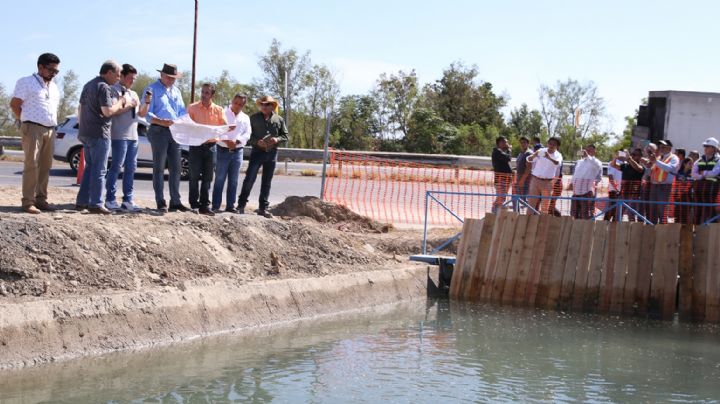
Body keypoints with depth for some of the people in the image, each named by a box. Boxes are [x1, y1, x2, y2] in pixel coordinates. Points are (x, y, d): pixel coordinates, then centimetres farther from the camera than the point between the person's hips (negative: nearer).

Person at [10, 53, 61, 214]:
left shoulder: (54, 87, 19)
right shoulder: (26, 82, -2)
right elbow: (14, 104, -4)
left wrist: (53, 124, 13)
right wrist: (25, 122, -4)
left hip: (50, 130, 7)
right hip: (33, 128, -7)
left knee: (45, 166, 6)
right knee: (31, 165, -10)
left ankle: (41, 199, 11)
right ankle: (28, 202, -10)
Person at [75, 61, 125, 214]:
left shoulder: (88, 85, 17)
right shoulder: (104, 87, -14)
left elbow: (81, 108, 24)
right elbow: (108, 111, -21)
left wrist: (81, 124, 32)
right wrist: (119, 103, -5)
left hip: (85, 133, 9)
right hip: (98, 133, -9)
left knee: (89, 167, 16)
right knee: (99, 170, -6)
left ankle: (82, 201, 15)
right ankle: (95, 204, -8)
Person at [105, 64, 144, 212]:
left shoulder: (133, 94, 22)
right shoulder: (115, 90, -2)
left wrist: (146, 102, 4)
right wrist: (129, 105, -11)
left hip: (133, 136, 8)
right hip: (120, 135, -8)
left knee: (131, 168, 6)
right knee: (116, 167, -6)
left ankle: (127, 200, 8)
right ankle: (110, 199, -2)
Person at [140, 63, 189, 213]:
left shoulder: (176, 91, 19)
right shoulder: (152, 89, -2)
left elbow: (182, 112, 21)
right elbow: (146, 113, -10)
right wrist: (161, 122, -26)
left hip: (175, 132, 6)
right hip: (158, 131, -6)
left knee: (175, 168, 6)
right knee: (159, 167, -4)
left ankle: (175, 201, 10)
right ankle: (161, 202, -2)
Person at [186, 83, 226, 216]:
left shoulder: (218, 110, 7)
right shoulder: (192, 108, 2)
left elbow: (225, 127, 2)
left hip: (211, 145, 2)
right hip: (196, 144, -2)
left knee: (207, 178, 5)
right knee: (194, 176, -2)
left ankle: (204, 205, 9)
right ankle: (194, 205, 4)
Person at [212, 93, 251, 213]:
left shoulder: (245, 118, 13)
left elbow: (247, 134, 2)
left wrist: (236, 141, -16)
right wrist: (227, 141, -22)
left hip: (237, 151, 4)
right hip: (223, 150, -4)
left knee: (233, 180, 5)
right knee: (219, 179, -5)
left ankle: (230, 205, 9)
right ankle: (215, 206, -4)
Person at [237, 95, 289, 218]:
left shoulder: (279, 120, 6)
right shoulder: (254, 118, 0)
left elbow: (285, 135, 9)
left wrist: (277, 139, -11)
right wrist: (257, 142, -19)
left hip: (272, 153, 3)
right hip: (257, 152, -3)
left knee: (267, 182, 8)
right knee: (249, 179, -8)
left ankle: (263, 208, 15)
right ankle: (241, 205, -1)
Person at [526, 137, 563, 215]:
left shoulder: (558, 155, -2)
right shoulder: (541, 151, 2)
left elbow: (557, 163, -27)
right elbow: (529, 159, -4)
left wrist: (549, 158, -48)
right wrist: (534, 155, -28)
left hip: (547, 182, -1)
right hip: (535, 179, 1)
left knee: (545, 205, 1)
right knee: (531, 201, 3)